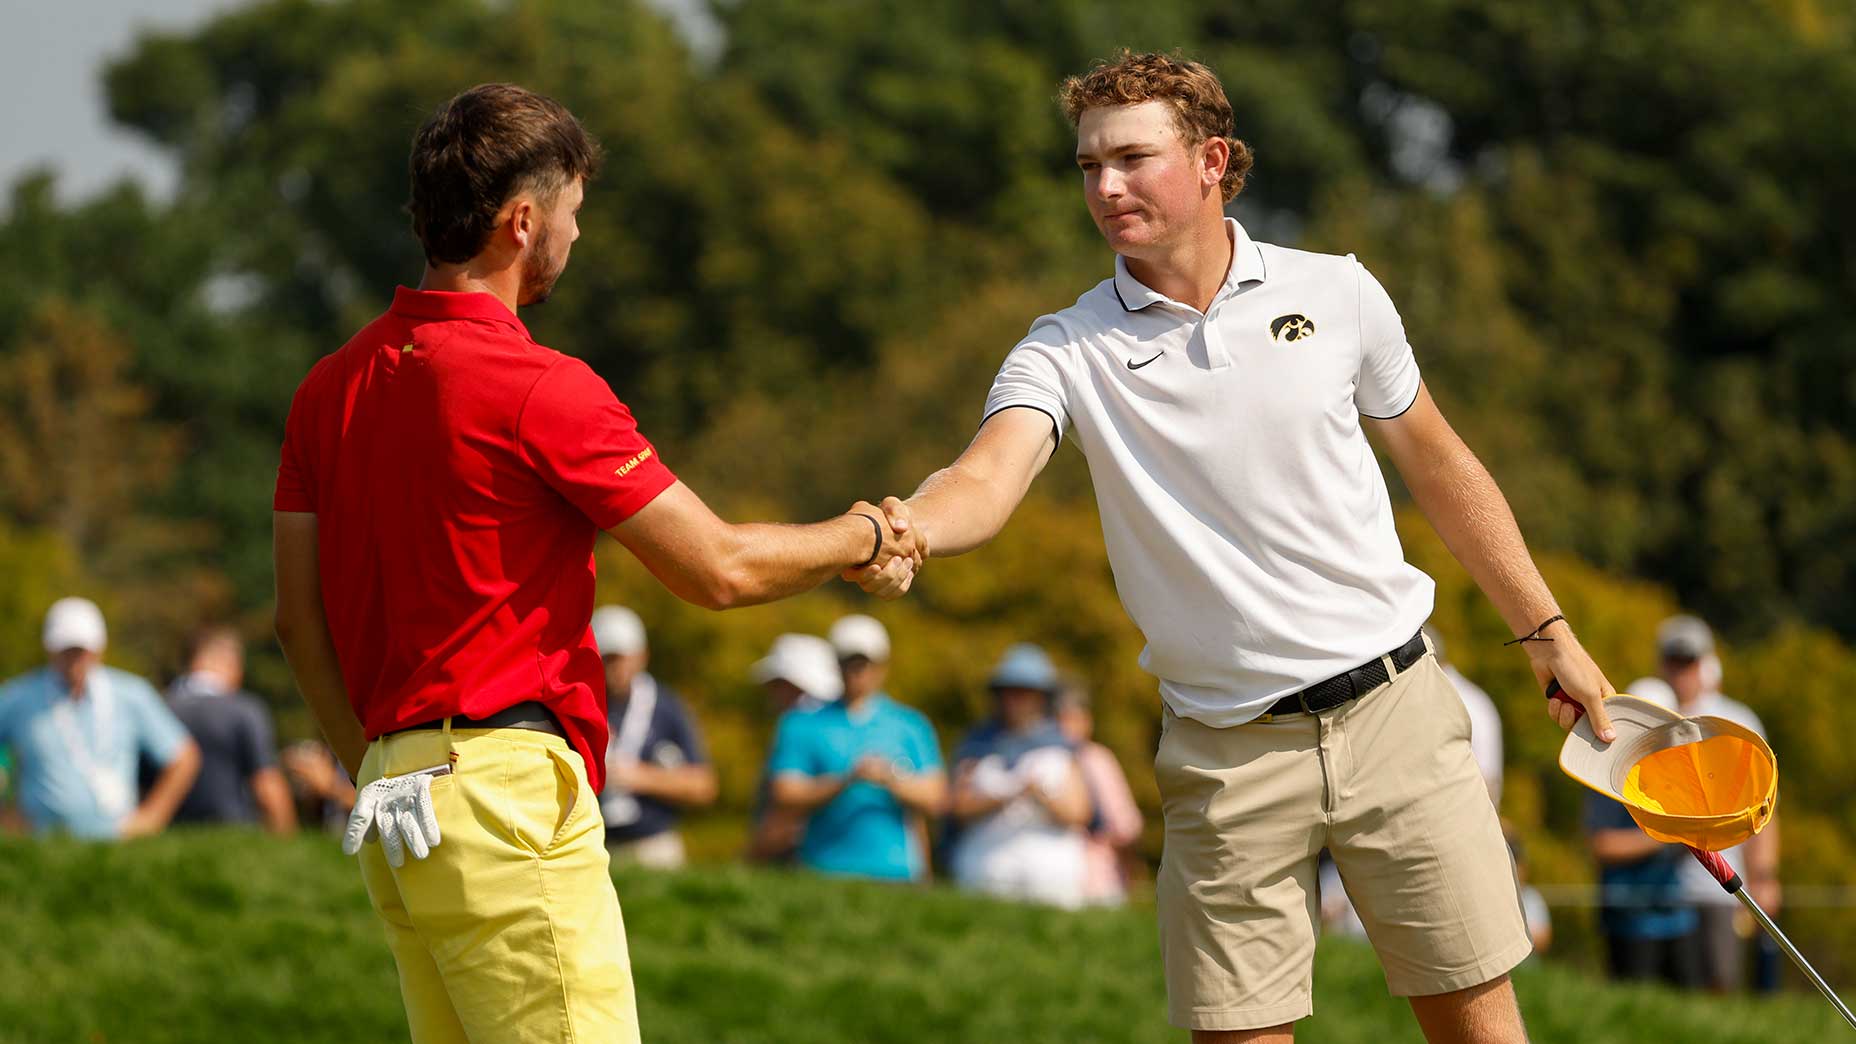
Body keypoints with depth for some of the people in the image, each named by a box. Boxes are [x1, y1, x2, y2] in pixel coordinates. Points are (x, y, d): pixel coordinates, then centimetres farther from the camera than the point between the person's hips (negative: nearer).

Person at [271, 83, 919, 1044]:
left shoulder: (332, 388, 11)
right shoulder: (538, 389, -12)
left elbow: (299, 619, 13)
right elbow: (718, 570, -7)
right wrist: (861, 538, 11)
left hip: (393, 809, 9)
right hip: (506, 790, -8)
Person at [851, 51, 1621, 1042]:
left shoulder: (1336, 294, 2)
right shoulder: (1066, 353, -3)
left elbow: (1440, 469, 15)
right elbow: (989, 476, -22)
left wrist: (1547, 630, 18)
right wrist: (905, 531, -45)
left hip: (1390, 709, 1)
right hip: (1227, 759, -1)